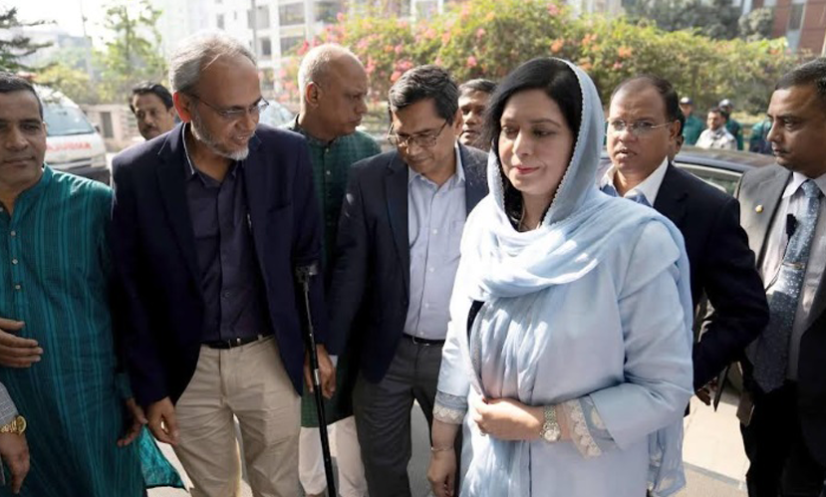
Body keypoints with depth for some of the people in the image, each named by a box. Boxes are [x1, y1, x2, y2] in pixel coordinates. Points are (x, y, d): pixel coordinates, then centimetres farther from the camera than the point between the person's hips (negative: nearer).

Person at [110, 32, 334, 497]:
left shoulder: (288, 154, -10)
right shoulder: (137, 173, -12)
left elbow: (308, 257, -1)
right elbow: (133, 291, -4)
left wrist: (319, 345, 2)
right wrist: (150, 386, -2)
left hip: (271, 358, 0)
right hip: (186, 368, 0)